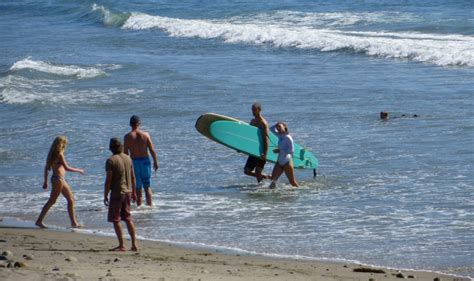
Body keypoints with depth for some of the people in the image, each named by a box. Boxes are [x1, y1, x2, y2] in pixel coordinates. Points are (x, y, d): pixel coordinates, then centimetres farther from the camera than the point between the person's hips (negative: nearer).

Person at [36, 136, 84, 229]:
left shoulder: (52, 154, 11)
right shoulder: (59, 155, -15)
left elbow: (46, 168, 14)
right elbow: (67, 168, -19)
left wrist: (46, 181, 18)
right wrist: (79, 170, -6)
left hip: (61, 179, 10)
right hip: (58, 179, -10)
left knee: (71, 199, 12)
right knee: (52, 201, -4)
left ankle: (74, 222, 14)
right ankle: (39, 220, 0)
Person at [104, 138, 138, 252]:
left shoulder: (111, 161, -14)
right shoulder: (128, 158, 6)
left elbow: (108, 180, -15)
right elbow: (133, 177, 11)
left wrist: (105, 195, -9)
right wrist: (134, 192, 20)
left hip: (117, 192, -7)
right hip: (128, 191, 7)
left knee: (116, 220, 0)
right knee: (128, 219, 14)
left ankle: (121, 245, -2)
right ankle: (134, 244, 13)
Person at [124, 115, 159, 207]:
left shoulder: (127, 137, -6)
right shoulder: (145, 134, -4)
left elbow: (125, 152, -6)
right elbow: (152, 150, -4)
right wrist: (155, 162, 6)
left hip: (134, 162, -1)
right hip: (145, 161, 1)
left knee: (137, 188, 6)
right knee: (147, 186, 9)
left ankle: (139, 206, 7)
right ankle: (150, 205, 5)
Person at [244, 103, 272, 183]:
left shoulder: (263, 123, -13)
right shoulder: (252, 121, 12)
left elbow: (266, 139, -20)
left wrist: (264, 154, -29)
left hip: (261, 152, -8)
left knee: (258, 174, -10)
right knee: (247, 171, 8)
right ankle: (267, 177, 21)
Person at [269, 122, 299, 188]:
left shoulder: (288, 137, -12)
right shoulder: (280, 135, 9)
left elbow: (291, 150, -16)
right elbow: (272, 129, 25)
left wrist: (280, 151, -17)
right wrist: (276, 125, 6)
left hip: (287, 162, -7)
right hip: (280, 162, 7)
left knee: (292, 182, 1)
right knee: (273, 179, -4)